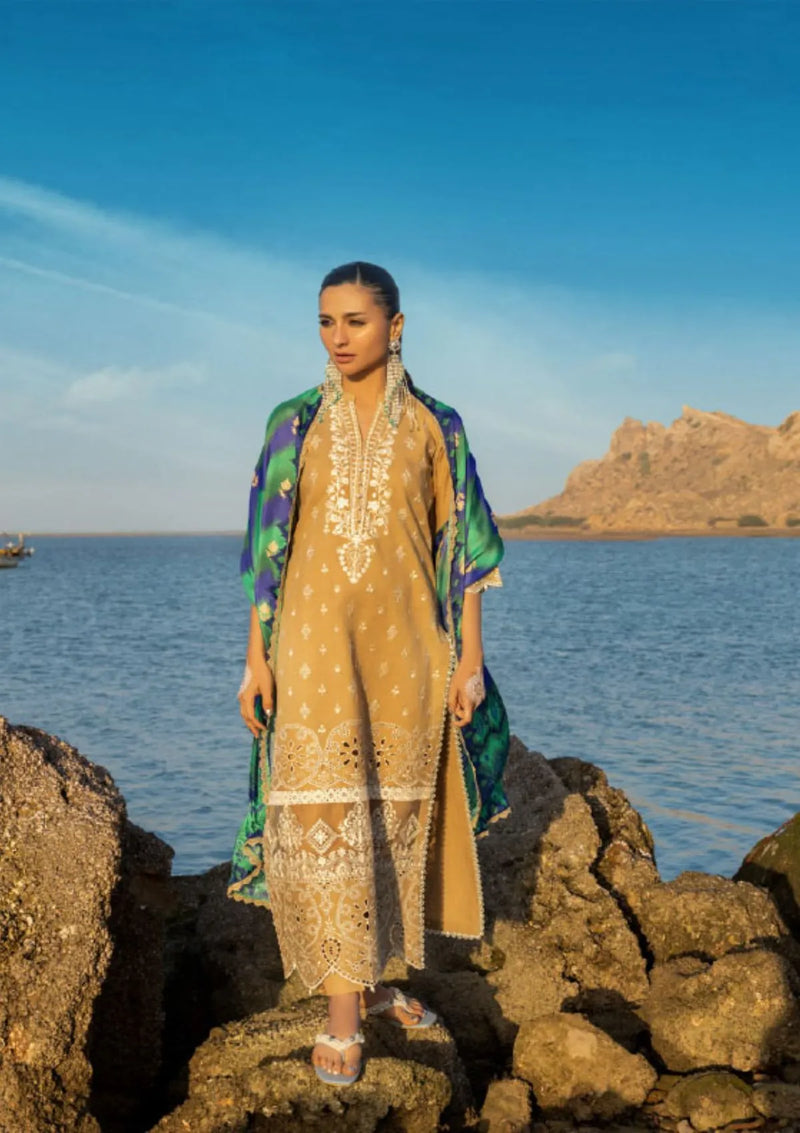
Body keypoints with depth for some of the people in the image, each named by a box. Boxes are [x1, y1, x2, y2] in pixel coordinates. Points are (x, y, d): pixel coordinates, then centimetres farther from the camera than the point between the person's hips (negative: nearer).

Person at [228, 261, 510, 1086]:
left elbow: (462, 548, 4)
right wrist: (256, 654, -2)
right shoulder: (295, 423, 5)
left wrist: (469, 656, -1)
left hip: (404, 646, 1)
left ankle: (370, 980, 27)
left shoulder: (434, 428, 5)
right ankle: (341, 1016, 3)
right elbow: (266, 546, 4)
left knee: (391, 816, 9)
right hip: (316, 641, -1)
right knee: (325, 817, -5)